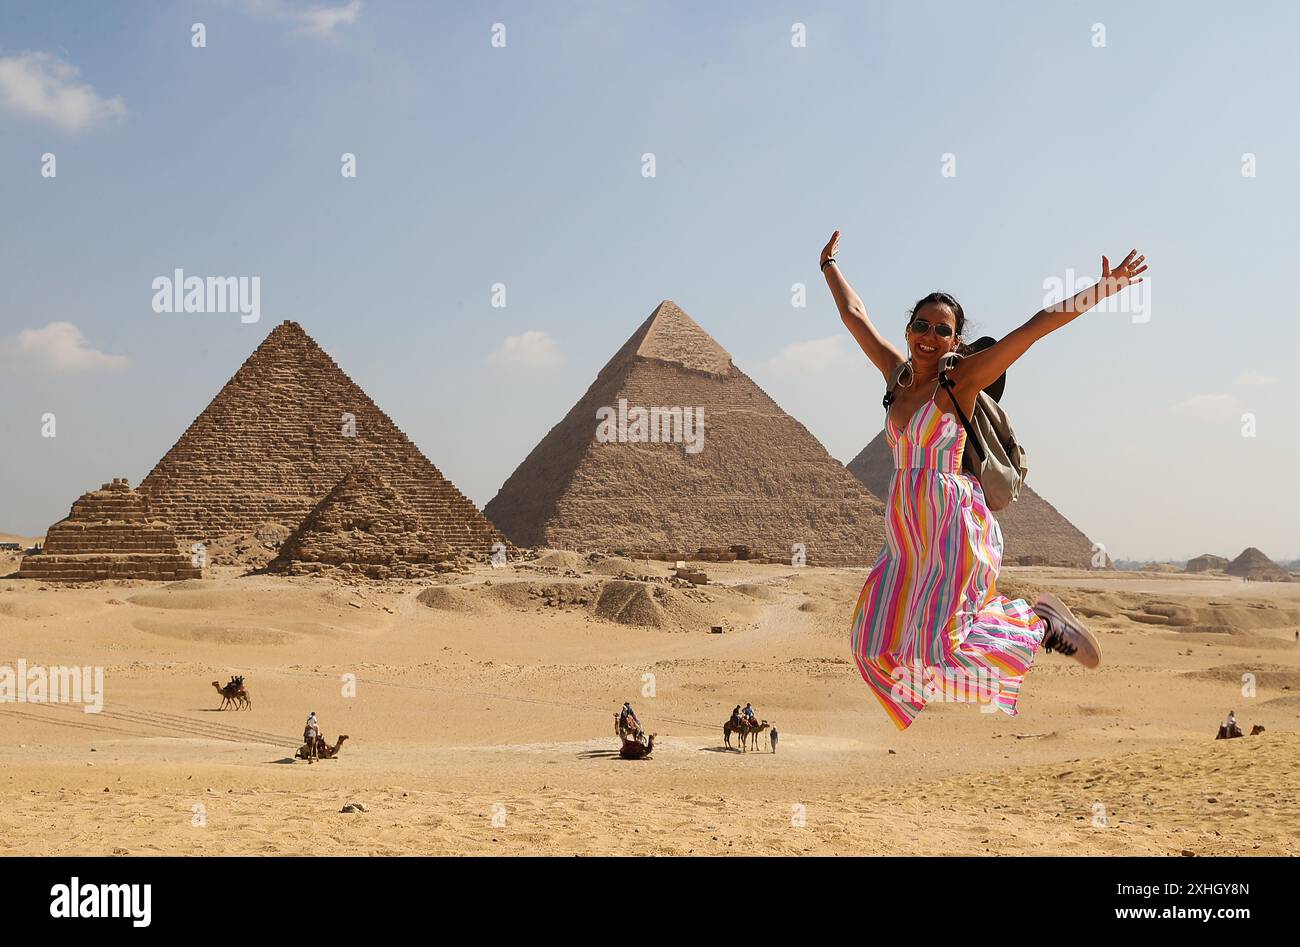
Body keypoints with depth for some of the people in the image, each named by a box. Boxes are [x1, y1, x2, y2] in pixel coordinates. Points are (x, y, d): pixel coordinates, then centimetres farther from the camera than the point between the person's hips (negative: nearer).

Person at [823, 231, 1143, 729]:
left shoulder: (961, 379, -5)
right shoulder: (897, 374, 11)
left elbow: (1036, 326, -12)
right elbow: (854, 313, 24)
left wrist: (1102, 290, -16)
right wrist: (829, 264, 35)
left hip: (953, 524, -7)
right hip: (906, 526, 7)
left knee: (935, 647, -15)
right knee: (878, 642, 7)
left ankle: (1042, 622, 8)